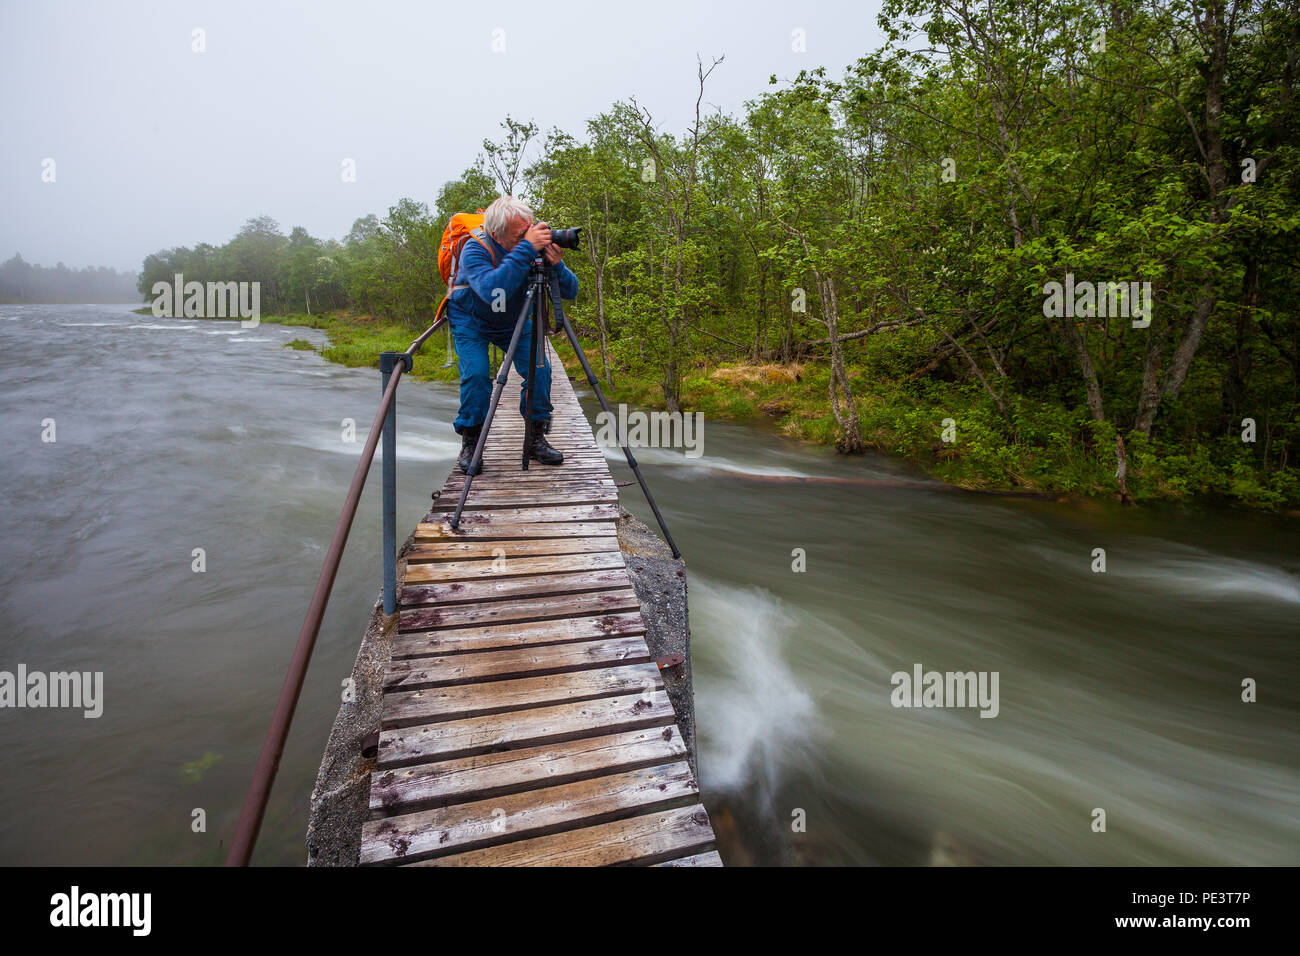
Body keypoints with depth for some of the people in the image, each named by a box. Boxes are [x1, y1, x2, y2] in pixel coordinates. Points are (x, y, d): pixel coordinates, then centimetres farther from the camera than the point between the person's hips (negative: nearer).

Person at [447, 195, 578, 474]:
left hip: (516, 322, 3)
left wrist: (556, 265, -38)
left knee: (539, 369, -14)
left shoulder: (535, 247, -20)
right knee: (476, 373, -23)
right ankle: (470, 443, -4)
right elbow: (492, 290, -51)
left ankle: (535, 439, 4)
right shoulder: (474, 249, -31)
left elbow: (570, 292, -18)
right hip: (471, 322, -3)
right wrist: (526, 249, -52)